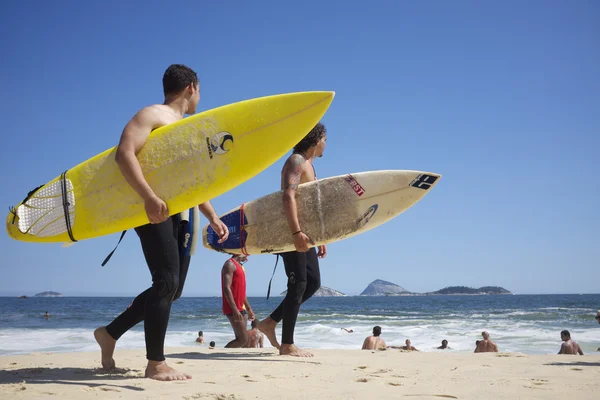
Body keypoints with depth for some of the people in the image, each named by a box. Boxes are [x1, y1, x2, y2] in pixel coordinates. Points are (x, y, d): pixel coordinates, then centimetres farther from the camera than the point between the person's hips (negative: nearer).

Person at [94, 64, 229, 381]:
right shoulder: (153, 115, -3)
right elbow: (124, 153, -19)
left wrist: (212, 217, 21)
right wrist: (149, 197, -30)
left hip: (179, 213, 9)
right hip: (154, 209, -9)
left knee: (172, 288, 8)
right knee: (166, 282, -12)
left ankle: (110, 333, 21)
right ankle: (155, 364, -4)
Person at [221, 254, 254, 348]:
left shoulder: (240, 266, 19)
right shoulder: (230, 264, -10)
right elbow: (227, 288, -19)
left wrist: (249, 309, 24)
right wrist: (235, 310, -25)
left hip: (241, 308, 10)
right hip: (233, 309, -10)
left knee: (240, 339, 8)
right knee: (243, 339, -12)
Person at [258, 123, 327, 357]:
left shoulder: (308, 165, 21)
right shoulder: (296, 161, -10)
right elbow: (288, 196, -25)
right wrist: (296, 233, -36)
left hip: (303, 234, 10)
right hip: (292, 233, -10)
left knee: (313, 283, 10)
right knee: (298, 284, -8)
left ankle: (270, 322, 17)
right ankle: (287, 345, -2)